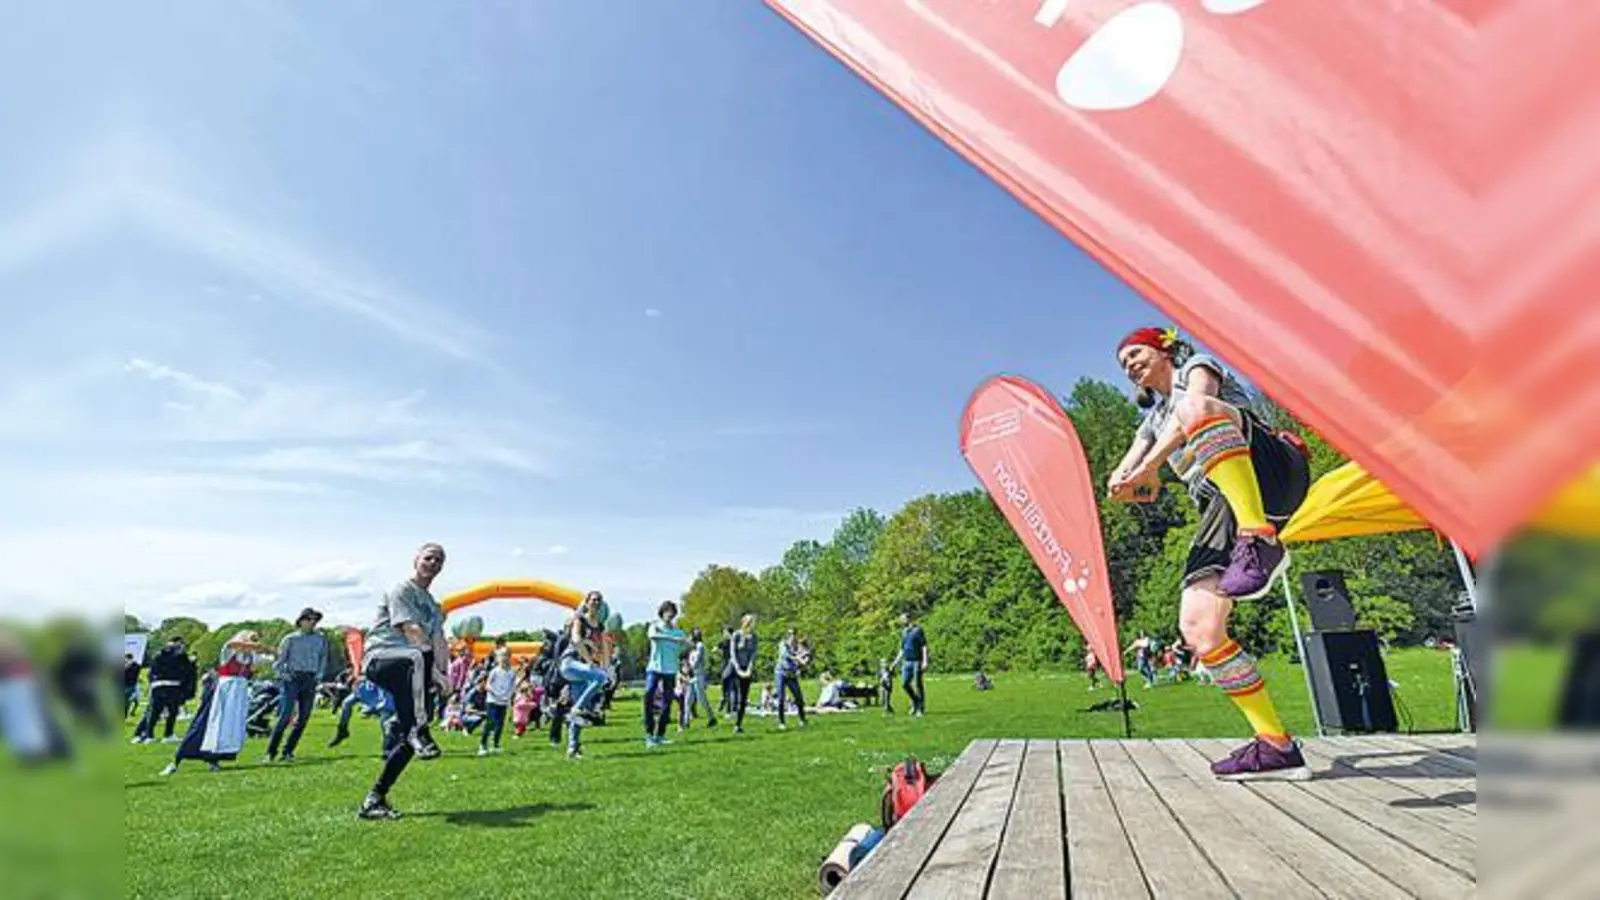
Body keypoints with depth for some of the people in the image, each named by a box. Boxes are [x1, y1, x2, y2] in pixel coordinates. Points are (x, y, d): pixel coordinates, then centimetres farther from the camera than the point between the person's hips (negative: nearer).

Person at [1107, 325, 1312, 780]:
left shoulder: (1197, 367, 18)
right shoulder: (1153, 421, 34)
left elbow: (1195, 407, -6)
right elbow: (1123, 481, 20)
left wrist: (1150, 463, -19)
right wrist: (1120, 480, -6)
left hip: (1271, 471, -6)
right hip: (1222, 508, 6)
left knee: (1194, 408, -35)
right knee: (1198, 628, -12)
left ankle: (1261, 539, -46)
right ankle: (1275, 745, -2)